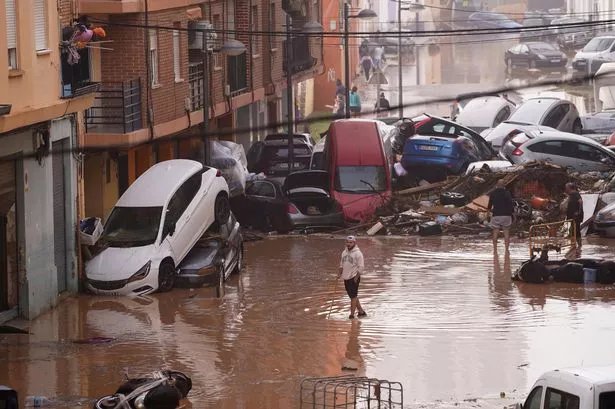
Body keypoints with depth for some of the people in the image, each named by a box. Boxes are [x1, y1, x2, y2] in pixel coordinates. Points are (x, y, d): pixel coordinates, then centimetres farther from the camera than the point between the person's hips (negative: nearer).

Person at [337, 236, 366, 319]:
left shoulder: (358, 253, -10)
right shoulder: (344, 252, 11)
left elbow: (361, 267, -12)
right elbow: (342, 264, 20)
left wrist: (357, 277, -16)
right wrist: (340, 273, 9)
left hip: (354, 278, -8)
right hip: (346, 278, 8)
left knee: (353, 296, -6)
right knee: (353, 296, 12)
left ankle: (352, 314, -3)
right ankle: (361, 311, 22)